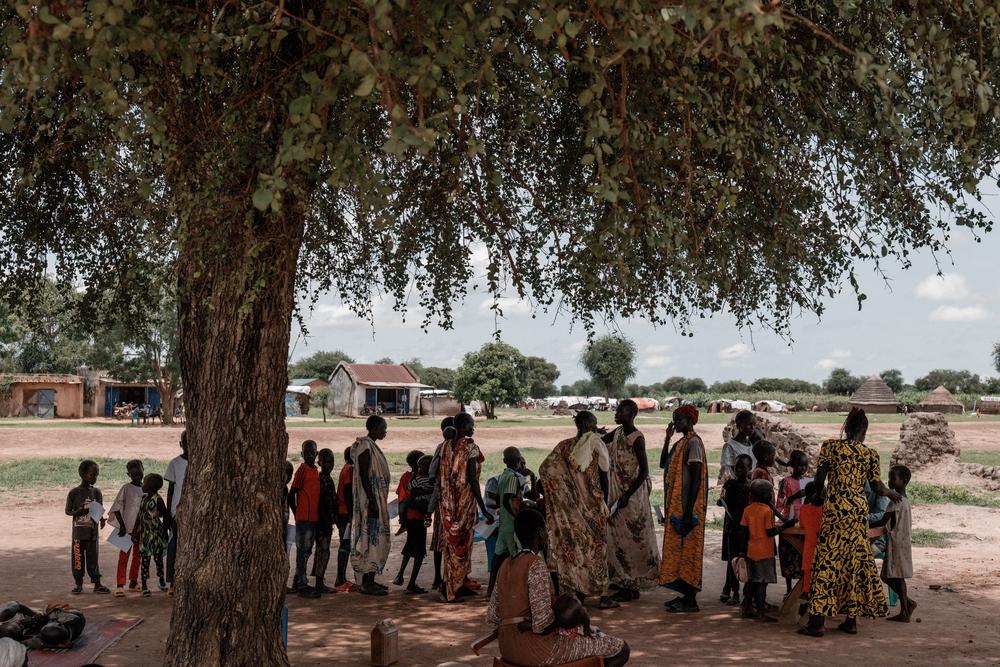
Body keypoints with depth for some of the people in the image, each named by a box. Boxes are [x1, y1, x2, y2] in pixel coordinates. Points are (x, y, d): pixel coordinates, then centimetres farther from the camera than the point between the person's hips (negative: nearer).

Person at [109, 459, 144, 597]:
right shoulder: (126, 488, -6)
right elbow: (116, 508, -8)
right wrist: (122, 526, -13)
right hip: (127, 527, -5)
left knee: (137, 556, 13)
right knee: (124, 556, -5)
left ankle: (133, 582, 24)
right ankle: (120, 585, -6)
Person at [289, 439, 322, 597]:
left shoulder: (315, 470, 13)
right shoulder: (302, 469, -11)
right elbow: (291, 495, -12)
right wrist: (297, 514, -6)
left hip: (313, 518, 8)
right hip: (303, 519, -8)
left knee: (307, 551, 14)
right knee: (303, 551, -5)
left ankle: (298, 581, 23)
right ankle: (302, 585, -2)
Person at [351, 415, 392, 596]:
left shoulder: (372, 446, 16)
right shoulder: (365, 446, -14)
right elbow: (363, 475, -20)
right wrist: (372, 501, -24)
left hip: (377, 500, 10)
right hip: (370, 500, -10)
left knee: (375, 539, 12)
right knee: (371, 538, -8)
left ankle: (368, 580, 17)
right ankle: (367, 583, -5)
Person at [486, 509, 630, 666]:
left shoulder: (506, 565, 8)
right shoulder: (536, 564, -16)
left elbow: (492, 617, 9)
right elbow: (543, 622, -23)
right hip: (535, 647, -9)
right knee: (620, 648, -1)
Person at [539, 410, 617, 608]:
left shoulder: (565, 446, 1)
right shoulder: (597, 445, -8)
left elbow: (545, 468, -3)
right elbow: (604, 476, -6)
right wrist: (605, 501, 5)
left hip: (572, 505, 3)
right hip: (593, 504, -3)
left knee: (574, 544, 12)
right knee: (596, 546, 5)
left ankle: (578, 592, 15)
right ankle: (603, 595, 8)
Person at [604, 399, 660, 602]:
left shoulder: (637, 438, -17)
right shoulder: (618, 432, 6)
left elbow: (644, 471, -19)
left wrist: (627, 496, -22)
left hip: (632, 495, -8)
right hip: (617, 493, 8)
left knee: (632, 539, -1)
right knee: (618, 538, 14)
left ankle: (631, 587, 7)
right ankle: (623, 583, 25)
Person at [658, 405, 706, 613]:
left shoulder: (693, 442, -14)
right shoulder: (681, 443, 15)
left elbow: (696, 478, -19)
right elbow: (663, 464, 18)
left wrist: (689, 511, -22)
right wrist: (667, 438, 8)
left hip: (687, 507, -9)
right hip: (677, 505, 9)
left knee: (687, 550, -6)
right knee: (680, 550, 12)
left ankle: (691, 600, -1)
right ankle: (686, 595, 19)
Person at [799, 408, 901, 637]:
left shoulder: (830, 446, -2)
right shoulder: (870, 454, 5)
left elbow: (819, 478, 0)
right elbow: (878, 487, 9)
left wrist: (817, 494, 21)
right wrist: (893, 494, 30)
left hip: (835, 508, -3)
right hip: (860, 509, 3)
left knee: (827, 561, -2)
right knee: (855, 560, 12)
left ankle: (817, 622, -4)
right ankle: (851, 619, 18)